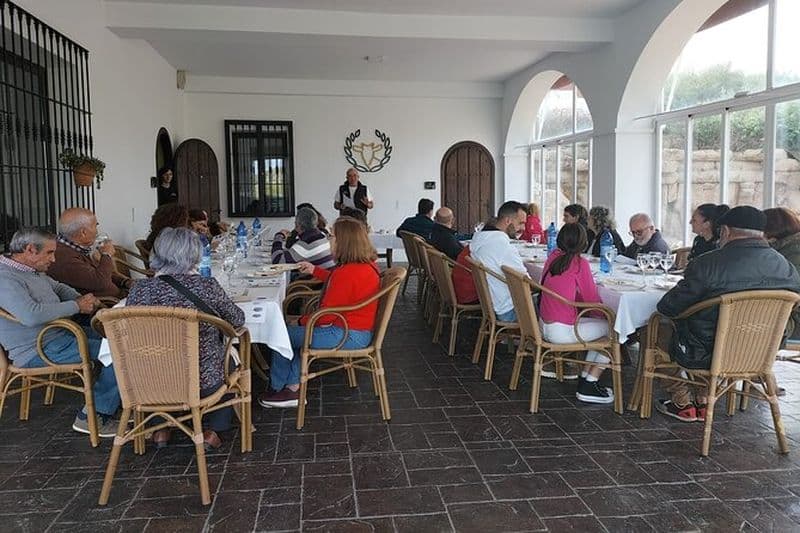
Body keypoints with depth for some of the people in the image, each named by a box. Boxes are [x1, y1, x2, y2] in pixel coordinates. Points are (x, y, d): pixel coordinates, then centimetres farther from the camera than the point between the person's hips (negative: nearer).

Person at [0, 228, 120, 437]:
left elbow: (59, 288, 28)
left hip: (59, 333, 11)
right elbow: (31, 315, -34)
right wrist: (77, 306, -22)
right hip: (39, 350, -11)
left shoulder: (34, 271, 12)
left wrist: (83, 299, 5)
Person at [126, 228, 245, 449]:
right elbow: (238, 320, -1)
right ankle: (209, 429, 28)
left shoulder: (141, 289, -13)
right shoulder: (208, 287, -17)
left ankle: (161, 428, 35)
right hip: (203, 383, -2)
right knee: (229, 356, 30)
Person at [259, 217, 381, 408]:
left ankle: (277, 388, 25)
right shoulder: (367, 264, 3)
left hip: (349, 335, -10)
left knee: (285, 335, 4)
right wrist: (314, 270, 30)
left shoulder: (347, 273, -28)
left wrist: (301, 321, -5)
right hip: (360, 330, 10)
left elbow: (326, 315, -22)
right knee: (295, 331, 22)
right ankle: (293, 388, 18)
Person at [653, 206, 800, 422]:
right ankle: (702, 403, 29)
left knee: (663, 324, 19)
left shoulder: (707, 263, -20)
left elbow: (668, 307, -14)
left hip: (706, 355, -6)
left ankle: (683, 403, 25)